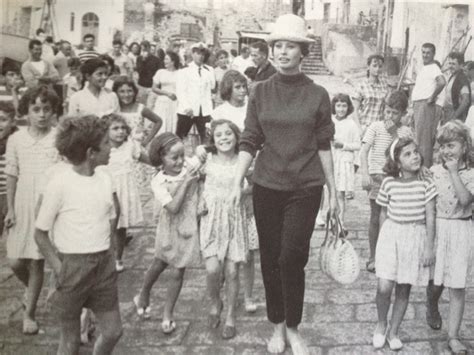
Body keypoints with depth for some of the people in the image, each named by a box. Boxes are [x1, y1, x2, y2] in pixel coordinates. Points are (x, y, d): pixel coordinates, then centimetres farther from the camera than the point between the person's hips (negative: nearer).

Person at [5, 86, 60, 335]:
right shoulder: (15, 140, -1)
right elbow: (12, 176, 4)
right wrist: (10, 209, 2)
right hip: (23, 206, 2)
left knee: (37, 261, 6)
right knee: (15, 261, 6)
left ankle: (29, 312, 24)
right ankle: (31, 289, 39)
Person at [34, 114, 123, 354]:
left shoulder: (105, 179, 2)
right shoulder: (59, 183, -15)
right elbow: (40, 234, -8)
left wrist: (105, 253, 3)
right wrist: (59, 269, -13)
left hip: (104, 264, 5)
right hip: (73, 266, -5)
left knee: (113, 331, 12)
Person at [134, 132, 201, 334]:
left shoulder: (190, 168, -12)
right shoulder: (158, 182, -18)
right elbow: (173, 208, -28)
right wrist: (185, 182, -29)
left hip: (188, 229, 1)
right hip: (169, 229, -1)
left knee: (178, 273, 7)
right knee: (158, 265, 18)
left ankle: (167, 315, 24)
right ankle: (143, 297, 47)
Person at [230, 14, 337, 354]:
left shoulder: (317, 94, -2)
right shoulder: (261, 91, 1)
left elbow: (323, 146, 2)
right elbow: (249, 141, 1)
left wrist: (333, 191, 4)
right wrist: (238, 182, -6)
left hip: (305, 188, -2)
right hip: (267, 186, 2)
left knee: (292, 258, -5)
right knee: (270, 258, 9)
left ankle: (293, 328, 17)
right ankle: (277, 326, 27)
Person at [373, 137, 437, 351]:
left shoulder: (426, 184, -4)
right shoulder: (389, 183, -3)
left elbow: (430, 217, -2)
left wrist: (429, 247, -3)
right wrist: (383, 238, 9)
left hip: (415, 238, 0)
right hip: (391, 235, 0)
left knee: (404, 289, 7)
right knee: (384, 287, -10)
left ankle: (393, 332, 25)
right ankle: (381, 324, 18)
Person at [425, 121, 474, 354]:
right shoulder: (434, 171, 1)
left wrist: (454, 171, -18)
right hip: (436, 229, 1)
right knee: (435, 281, 9)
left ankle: (453, 336, 14)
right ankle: (432, 308, 43)